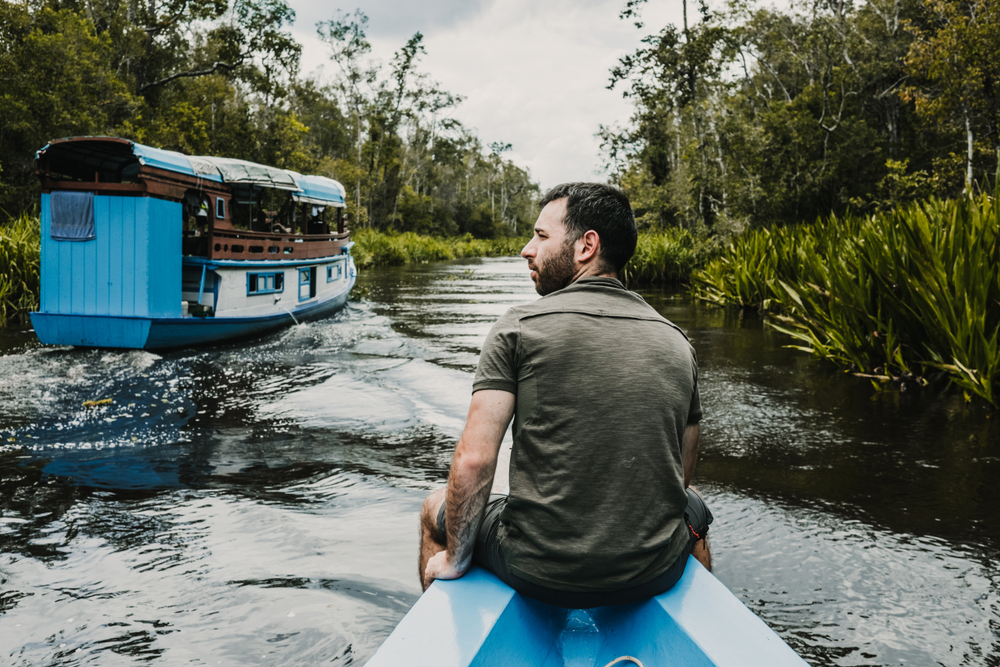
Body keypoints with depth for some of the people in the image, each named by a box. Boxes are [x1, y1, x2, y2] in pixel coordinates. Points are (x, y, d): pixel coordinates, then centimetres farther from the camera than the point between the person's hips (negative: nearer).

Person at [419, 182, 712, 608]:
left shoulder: (520, 327, -10)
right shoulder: (677, 342, 1)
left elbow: (474, 460, -15)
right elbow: (681, 474, 9)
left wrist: (454, 559, 0)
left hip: (539, 573, -3)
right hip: (654, 576, 3)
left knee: (437, 509, 27)